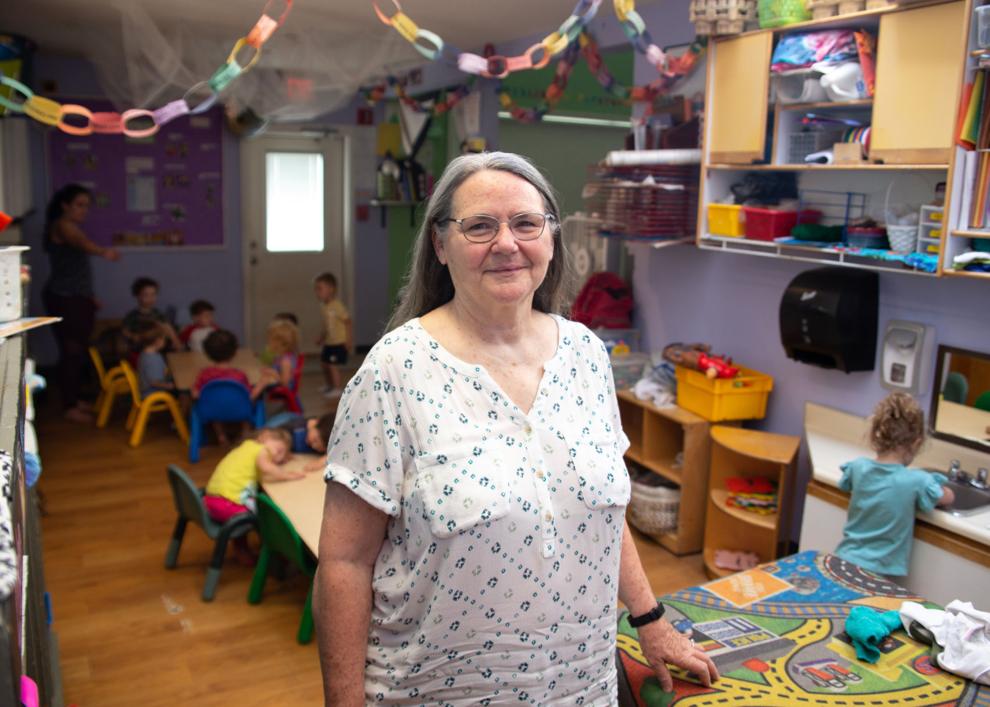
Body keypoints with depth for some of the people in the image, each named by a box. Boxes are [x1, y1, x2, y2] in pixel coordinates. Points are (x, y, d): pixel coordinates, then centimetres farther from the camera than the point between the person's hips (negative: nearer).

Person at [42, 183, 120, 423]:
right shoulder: (62, 225, -10)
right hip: (63, 298, -9)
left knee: (79, 351, 11)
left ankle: (74, 400, 21)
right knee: (71, 352, -7)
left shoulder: (73, 228, 19)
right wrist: (103, 251, -55)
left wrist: (89, 295, 23)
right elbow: (81, 242, -35)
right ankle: (70, 407, -2)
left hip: (78, 297, 9)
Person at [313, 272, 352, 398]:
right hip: (329, 343, 9)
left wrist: (349, 340, -18)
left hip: (339, 343, -9)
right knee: (325, 364, 18)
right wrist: (321, 338, 20)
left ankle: (337, 389, 6)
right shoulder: (324, 307, 5)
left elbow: (347, 322, -17)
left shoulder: (337, 306, -19)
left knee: (333, 366, -7)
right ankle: (330, 386, 37)